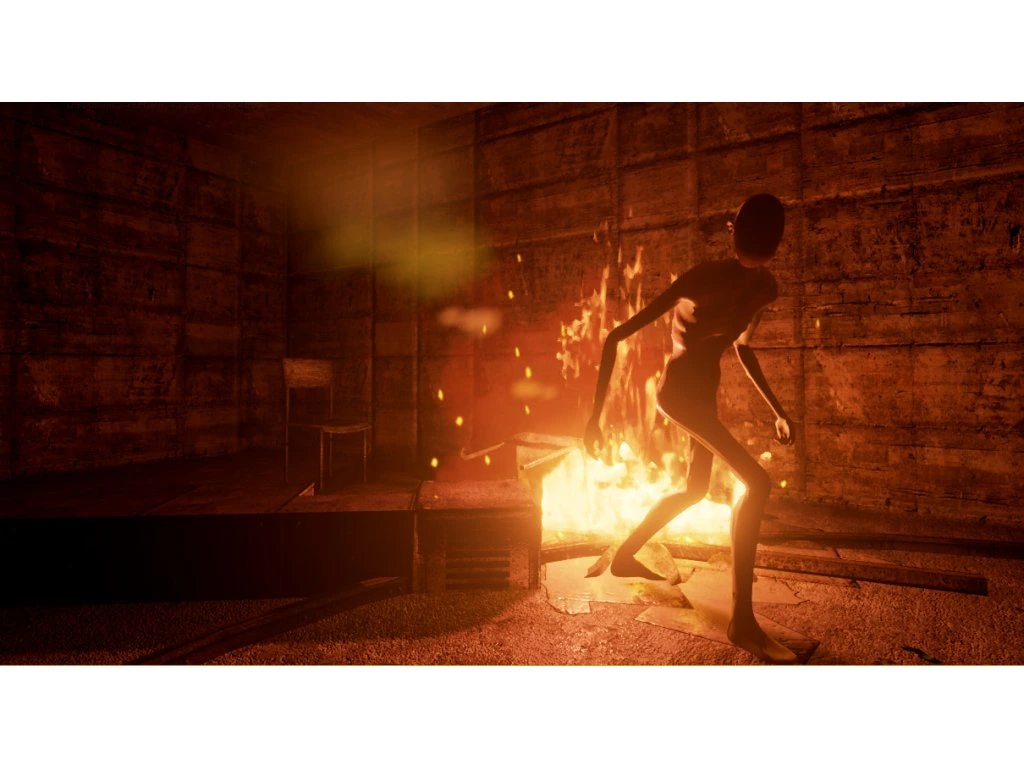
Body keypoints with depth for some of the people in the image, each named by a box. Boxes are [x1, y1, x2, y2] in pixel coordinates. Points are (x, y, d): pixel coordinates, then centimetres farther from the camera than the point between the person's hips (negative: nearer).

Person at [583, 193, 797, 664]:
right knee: (756, 483, -20)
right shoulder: (701, 279, -22)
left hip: (704, 392, 9)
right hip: (679, 390, -9)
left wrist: (776, 410, 17)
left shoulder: (765, 288, 1)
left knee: (695, 491, 19)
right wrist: (596, 412, -23)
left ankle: (625, 554, 36)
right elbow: (616, 337, -21)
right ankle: (742, 620, -14)